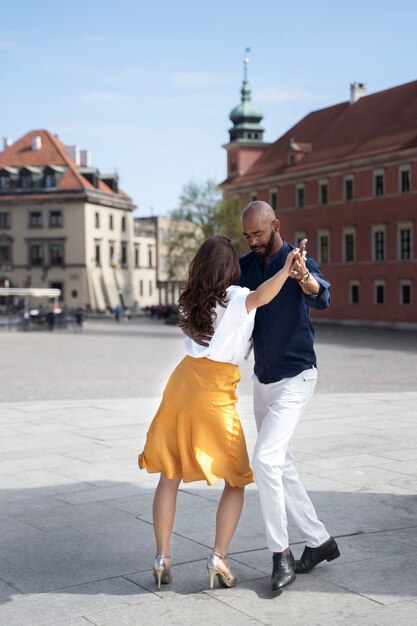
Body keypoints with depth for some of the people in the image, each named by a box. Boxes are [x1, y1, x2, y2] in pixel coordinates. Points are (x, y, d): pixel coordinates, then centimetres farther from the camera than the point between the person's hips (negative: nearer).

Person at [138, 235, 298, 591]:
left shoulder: (190, 301, 10)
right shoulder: (235, 298, -8)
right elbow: (261, 298, -31)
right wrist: (286, 270, -25)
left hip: (182, 384, 5)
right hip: (215, 393, -5)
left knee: (170, 476, 12)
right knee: (236, 481, 11)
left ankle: (162, 560, 12)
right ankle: (219, 558, 2)